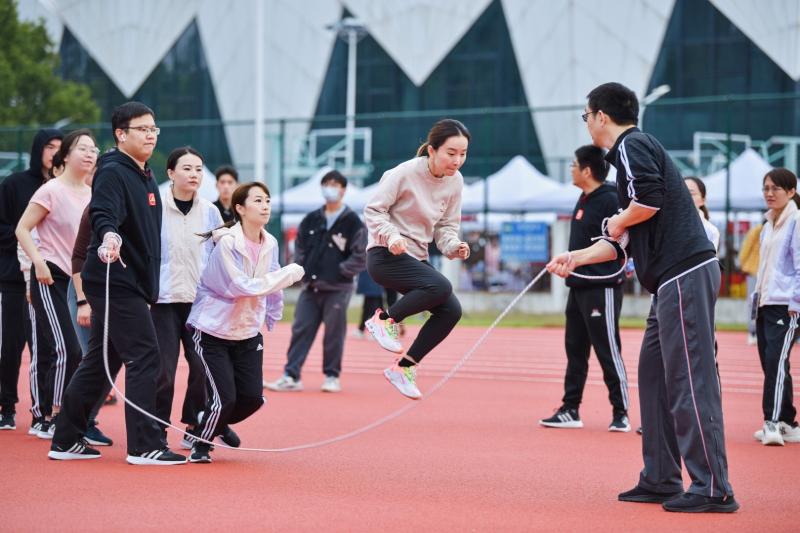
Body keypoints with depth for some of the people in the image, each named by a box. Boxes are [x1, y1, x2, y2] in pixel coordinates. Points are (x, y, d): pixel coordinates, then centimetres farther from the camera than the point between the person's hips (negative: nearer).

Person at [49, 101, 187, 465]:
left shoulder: (146, 178, 17)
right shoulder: (112, 173, -12)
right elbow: (102, 214, -29)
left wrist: (151, 288, 25)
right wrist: (109, 235, -50)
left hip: (133, 282, 9)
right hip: (115, 281, -9)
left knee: (101, 361, 12)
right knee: (145, 357, -11)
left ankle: (66, 441, 18)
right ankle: (144, 445, -8)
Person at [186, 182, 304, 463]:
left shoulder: (270, 244, -1)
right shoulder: (227, 243, -21)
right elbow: (243, 286, -28)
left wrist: (272, 317, 12)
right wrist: (288, 274, -26)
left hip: (247, 332, 6)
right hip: (213, 331, -6)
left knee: (252, 397, 1)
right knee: (224, 398, -11)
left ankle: (217, 423, 31)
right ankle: (200, 443, 16)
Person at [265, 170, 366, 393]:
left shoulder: (353, 222, -3)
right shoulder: (311, 220, 10)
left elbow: (361, 257, -6)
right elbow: (300, 247, 19)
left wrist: (338, 271, -10)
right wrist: (302, 269, 6)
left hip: (337, 289, -4)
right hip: (310, 287, 4)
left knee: (334, 333, 1)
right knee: (300, 330, 0)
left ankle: (332, 376, 12)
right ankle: (291, 376, 0)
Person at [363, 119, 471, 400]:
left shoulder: (455, 181, 3)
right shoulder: (405, 174, -16)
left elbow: (446, 226, 12)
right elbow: (373, 210, -9)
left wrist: (453, 246, -9)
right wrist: (390, 235, -27)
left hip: (417, 259, 7)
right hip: (385, 256, -7)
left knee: (451, 310, -10)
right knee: (440, 287, -29)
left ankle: (403, 367, 3)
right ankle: (384, 319, -9)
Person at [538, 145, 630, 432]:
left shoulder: (610, 200, -14)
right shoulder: (583, 200, 13)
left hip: (602, 288, -10)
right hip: (578, 287, 10)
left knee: (608, 352, -5)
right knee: (575, 349, 12)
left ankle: (620, 414, 2)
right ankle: (570, 411, 18)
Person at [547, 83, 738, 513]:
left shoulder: (633, 146, -4)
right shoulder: (631, 152, 25)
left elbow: (650, 200, -23)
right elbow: (626, 242, 27)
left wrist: (618, 221, -4)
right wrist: (577, 257, 26)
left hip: (684, 275, -10)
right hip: (673, 280, 10)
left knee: (690, 381, -11)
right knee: (654, 375, 13)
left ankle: (712, 489, -11)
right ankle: (661, 480, 16)